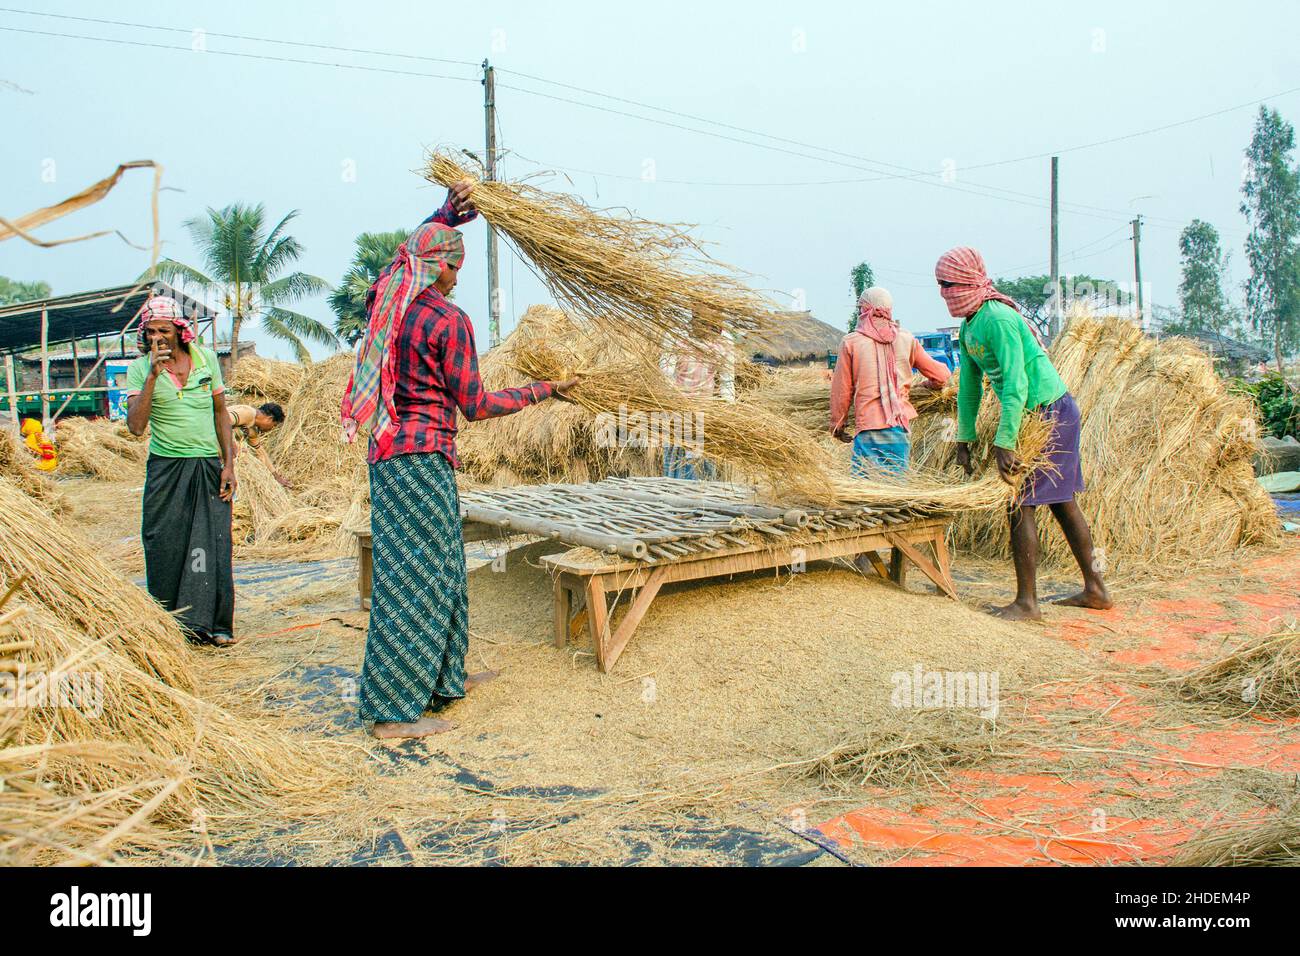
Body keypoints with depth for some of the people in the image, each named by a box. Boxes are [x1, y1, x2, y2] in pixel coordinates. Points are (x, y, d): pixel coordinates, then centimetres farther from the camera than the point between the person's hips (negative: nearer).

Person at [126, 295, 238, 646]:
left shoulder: (206, 358, 4)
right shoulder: (140, 368, -1)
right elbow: (135, 426, -12)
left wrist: (229, 464, 3)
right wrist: (153, 375, -18)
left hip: (208, 466, 1)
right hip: (166, 468, -1)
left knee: (213, 544, -2)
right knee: (165, 547, 1)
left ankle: (212, 623, 6)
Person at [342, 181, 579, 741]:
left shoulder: (385, 301, 8)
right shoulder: (447, 319, -14)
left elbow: (410, 253, 31)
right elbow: (474, 405, -9)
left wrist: (443, 216, 22)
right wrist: (542, 391, 0)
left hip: (387, 448, 9)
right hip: (424, 454, -9)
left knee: (439, 567, 19)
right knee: (414, 577, -4)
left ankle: (443, 677, 33)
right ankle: (391, 710, 2)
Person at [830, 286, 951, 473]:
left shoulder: (850, 342, 0)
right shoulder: (907, 340, 9)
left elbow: (841, 391, 4)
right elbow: (941, 375, 15)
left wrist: (837, 424, 17)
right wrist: (931, 384, 39)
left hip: (868, 425, -3)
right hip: (901, 424, 3)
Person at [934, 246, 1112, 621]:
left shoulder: (998, 319, -20)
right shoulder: (968, 328, 10)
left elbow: (1016, 384, -26)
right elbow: (969, 387, 15)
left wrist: (1003, 443, -27)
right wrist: (964, 440, 14)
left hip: (1049, 414, -10)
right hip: (1057, 415, 10)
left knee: (1022, 503, -9)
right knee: (1061, 501, 15)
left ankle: (1026, 602, -3)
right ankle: (1095, 589, 25)